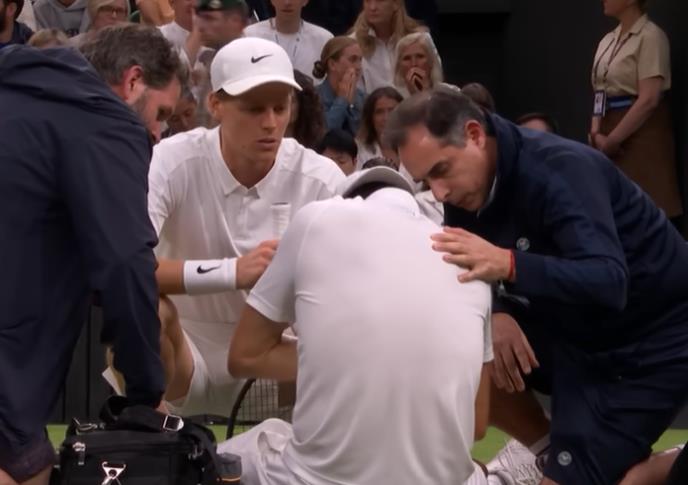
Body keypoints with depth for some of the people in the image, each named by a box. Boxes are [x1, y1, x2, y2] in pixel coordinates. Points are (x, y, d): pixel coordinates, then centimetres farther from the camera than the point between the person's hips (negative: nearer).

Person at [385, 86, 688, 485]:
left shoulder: (560, 170, -28)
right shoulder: (467, 187, -5)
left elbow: (607, 282, -39)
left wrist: (508, 265, -52)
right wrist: (496, 314, -21)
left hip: (652, 342, -8)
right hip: (576, 330, 8)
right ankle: (547, 450, 12)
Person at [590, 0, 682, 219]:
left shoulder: (650, 37, -9)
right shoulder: (607, 41, 14)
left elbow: (649, 100, -17)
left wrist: (612, 140, -15)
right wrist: (596, 134, -2)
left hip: (640, 136, -7)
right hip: (610, 139, 7)